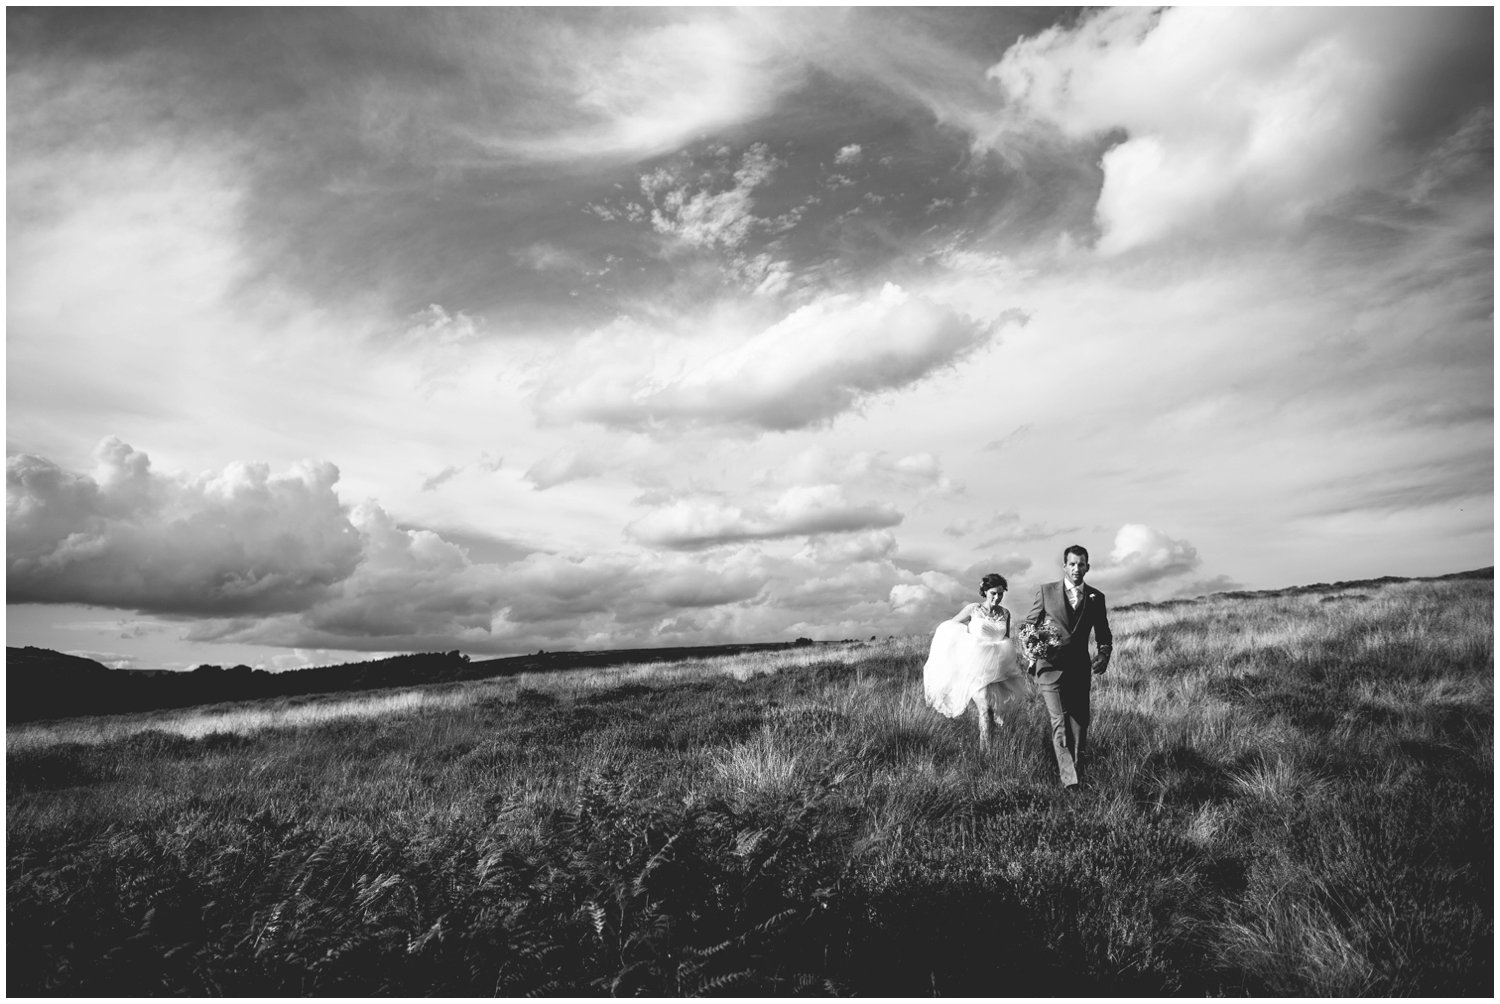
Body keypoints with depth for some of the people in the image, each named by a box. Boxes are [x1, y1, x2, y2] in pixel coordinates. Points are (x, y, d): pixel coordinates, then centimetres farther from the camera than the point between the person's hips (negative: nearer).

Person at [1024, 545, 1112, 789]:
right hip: (1051, 668, -3)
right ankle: (1069, 779, -13)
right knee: (1060, 723, -13)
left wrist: (1103, 655, -7)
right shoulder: (1046, 590, 1)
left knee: (1080, 724, 9)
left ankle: (1072, 768, 28)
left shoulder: (1096, 597, 7)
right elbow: (1030, 625, 6)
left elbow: (1104, 635, 13)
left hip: (1080, 670, 3)